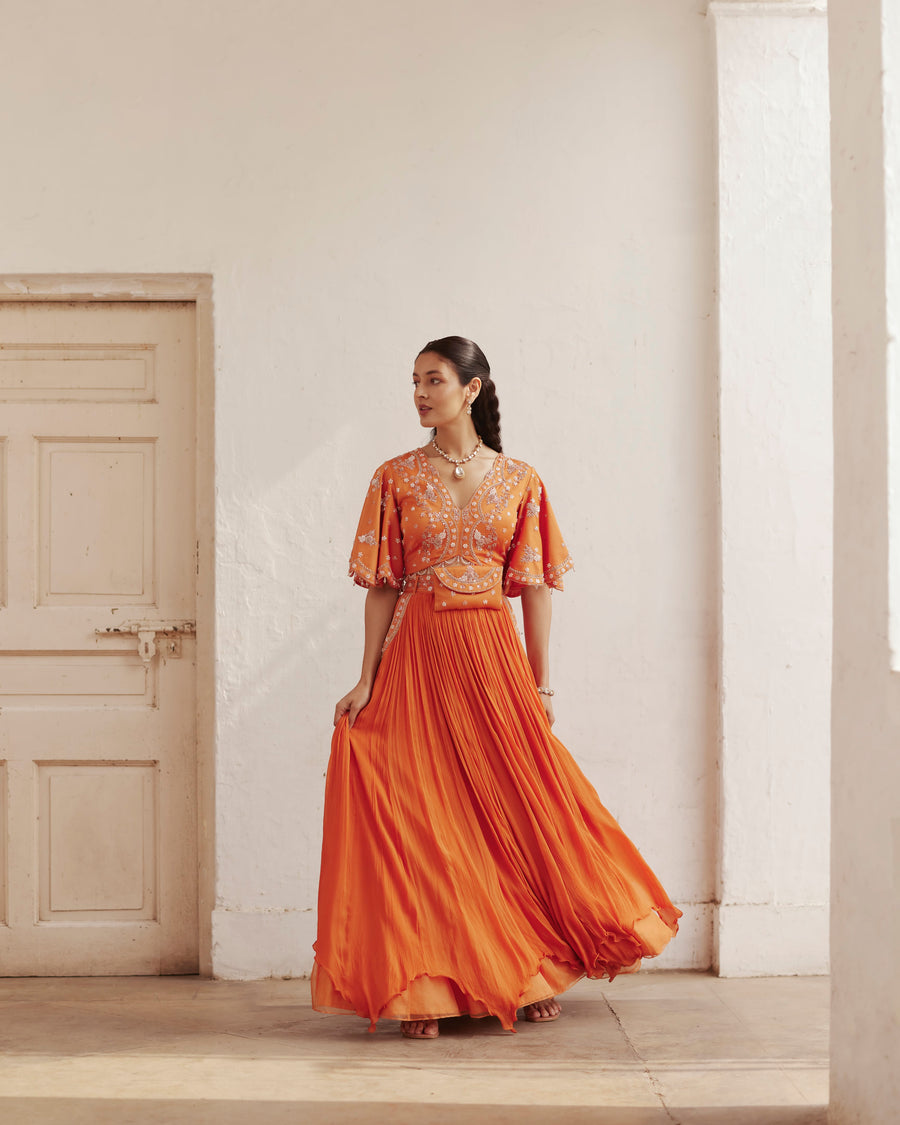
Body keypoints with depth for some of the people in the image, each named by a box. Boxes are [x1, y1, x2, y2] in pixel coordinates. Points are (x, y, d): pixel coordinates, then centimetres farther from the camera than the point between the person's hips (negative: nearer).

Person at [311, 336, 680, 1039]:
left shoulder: (518, 480, 5)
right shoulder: (396, 479, 4)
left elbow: (533, 585, 4)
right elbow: (384, 587, 2)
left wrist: (542, 681, -1)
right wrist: (367, 680, -3)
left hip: (494, 653, 1)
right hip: (418, 656, 0)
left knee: (516, 809, 3)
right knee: (420, 818, -2)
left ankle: (531, 976, 20)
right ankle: (423, 988, 6)